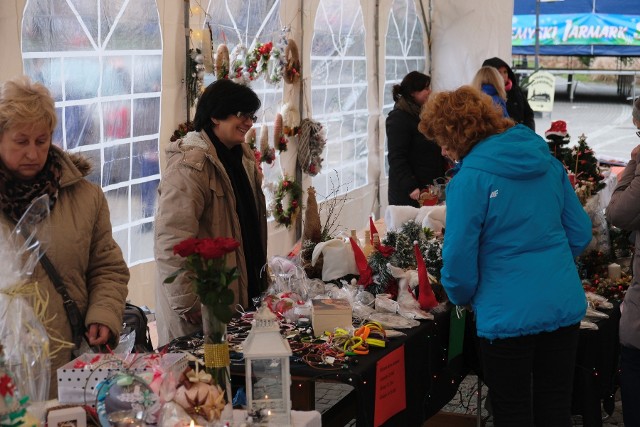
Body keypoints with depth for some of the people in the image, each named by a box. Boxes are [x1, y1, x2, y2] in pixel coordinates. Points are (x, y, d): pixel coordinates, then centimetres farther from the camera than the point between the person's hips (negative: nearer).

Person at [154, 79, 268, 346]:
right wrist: (187, 306, -22)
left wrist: (260, 279, 21)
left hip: (242, 291, 9)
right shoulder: (190, 166, -19)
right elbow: (171, 241, -25)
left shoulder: (242, 157, 12)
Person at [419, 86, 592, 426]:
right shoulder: (546, 160, 4)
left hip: (509, 317, -6)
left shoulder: (470, 179, -15)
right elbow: (580, 234, 9)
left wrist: (462, 297, 5)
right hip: (565, 306, 6)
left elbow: (459, 256, -15)